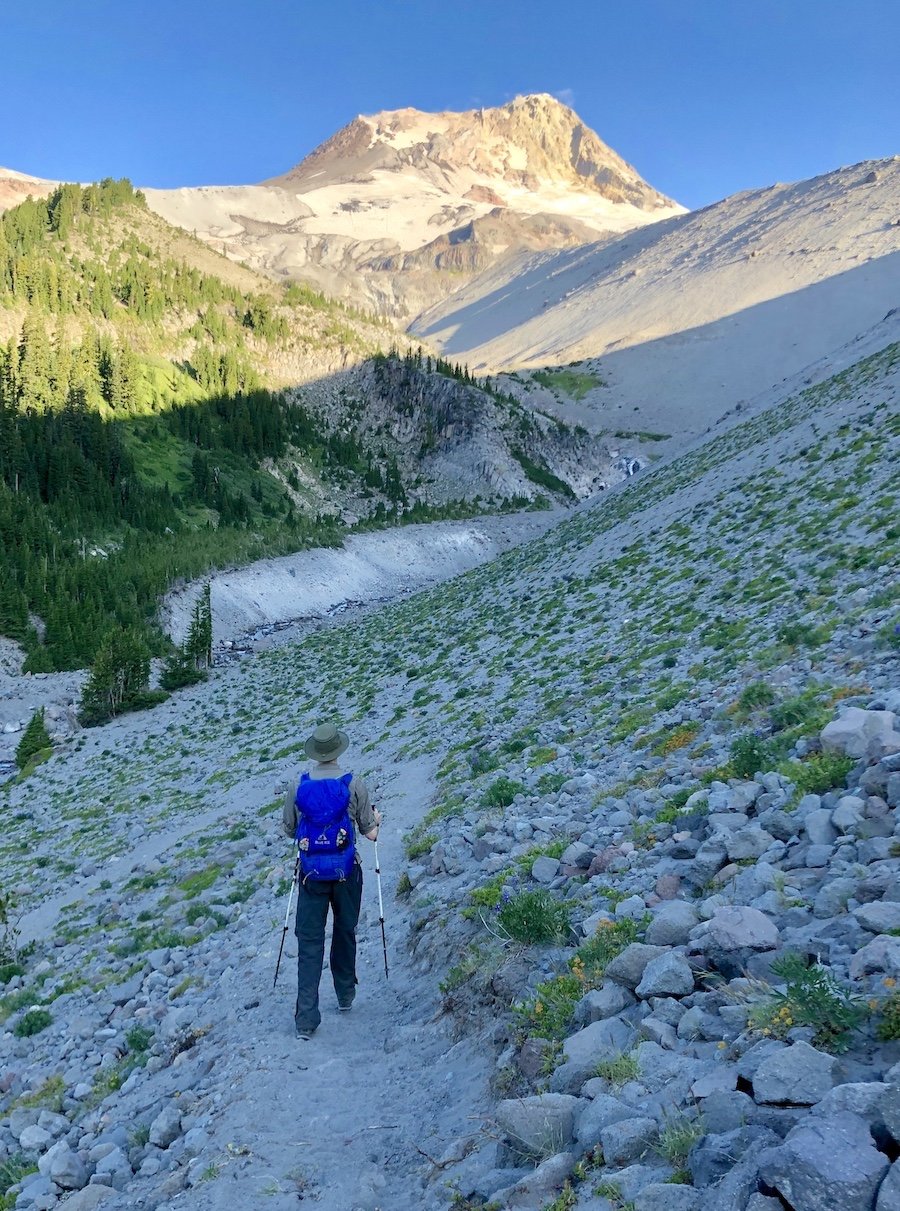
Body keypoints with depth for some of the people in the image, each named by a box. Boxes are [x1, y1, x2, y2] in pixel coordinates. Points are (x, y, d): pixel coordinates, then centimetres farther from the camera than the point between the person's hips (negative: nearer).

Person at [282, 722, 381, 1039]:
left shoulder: (297, 788, -5)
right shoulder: (354, 786, -10)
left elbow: (289, 830, 8)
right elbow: (370, 832, -3)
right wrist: (376, 819, 19)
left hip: (311, 872, 0)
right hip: (346, 871, 0)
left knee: (309, 942, 4)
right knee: (345, 933, 20)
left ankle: (306, 1019, 0)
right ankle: (345, 995, 36)